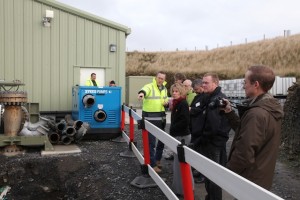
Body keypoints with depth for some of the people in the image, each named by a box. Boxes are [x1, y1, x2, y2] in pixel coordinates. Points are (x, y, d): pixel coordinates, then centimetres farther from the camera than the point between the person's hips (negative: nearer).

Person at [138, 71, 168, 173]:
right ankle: (152, 164, 10)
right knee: (151, 142, -2)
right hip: (150, 118, -7)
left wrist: (166, 103, 0)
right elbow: (145, 90, -36)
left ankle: (157, 160, 37)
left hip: (161, 117, 8)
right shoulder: (149, 86, -12)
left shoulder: (164, 89, 11)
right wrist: (142, 93, -60)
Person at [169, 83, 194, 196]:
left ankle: (183, 189, 7)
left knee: (180, 162, -3)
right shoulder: (177, 103, 12)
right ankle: (179, 186, 29)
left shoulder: (183, 103, -15)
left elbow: (185, 121, -24)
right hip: (178, 135, 10)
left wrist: (172, 129, -16)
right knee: (178, 162, 16)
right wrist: (172, 130, 6)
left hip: (182, 136, -10)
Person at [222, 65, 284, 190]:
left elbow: (244, 154, -29)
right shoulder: (270, 109, 4)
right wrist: (229, 113, 7)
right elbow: (244, 130, 11)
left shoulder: (256, 114, -28)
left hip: (250, 181, -9)